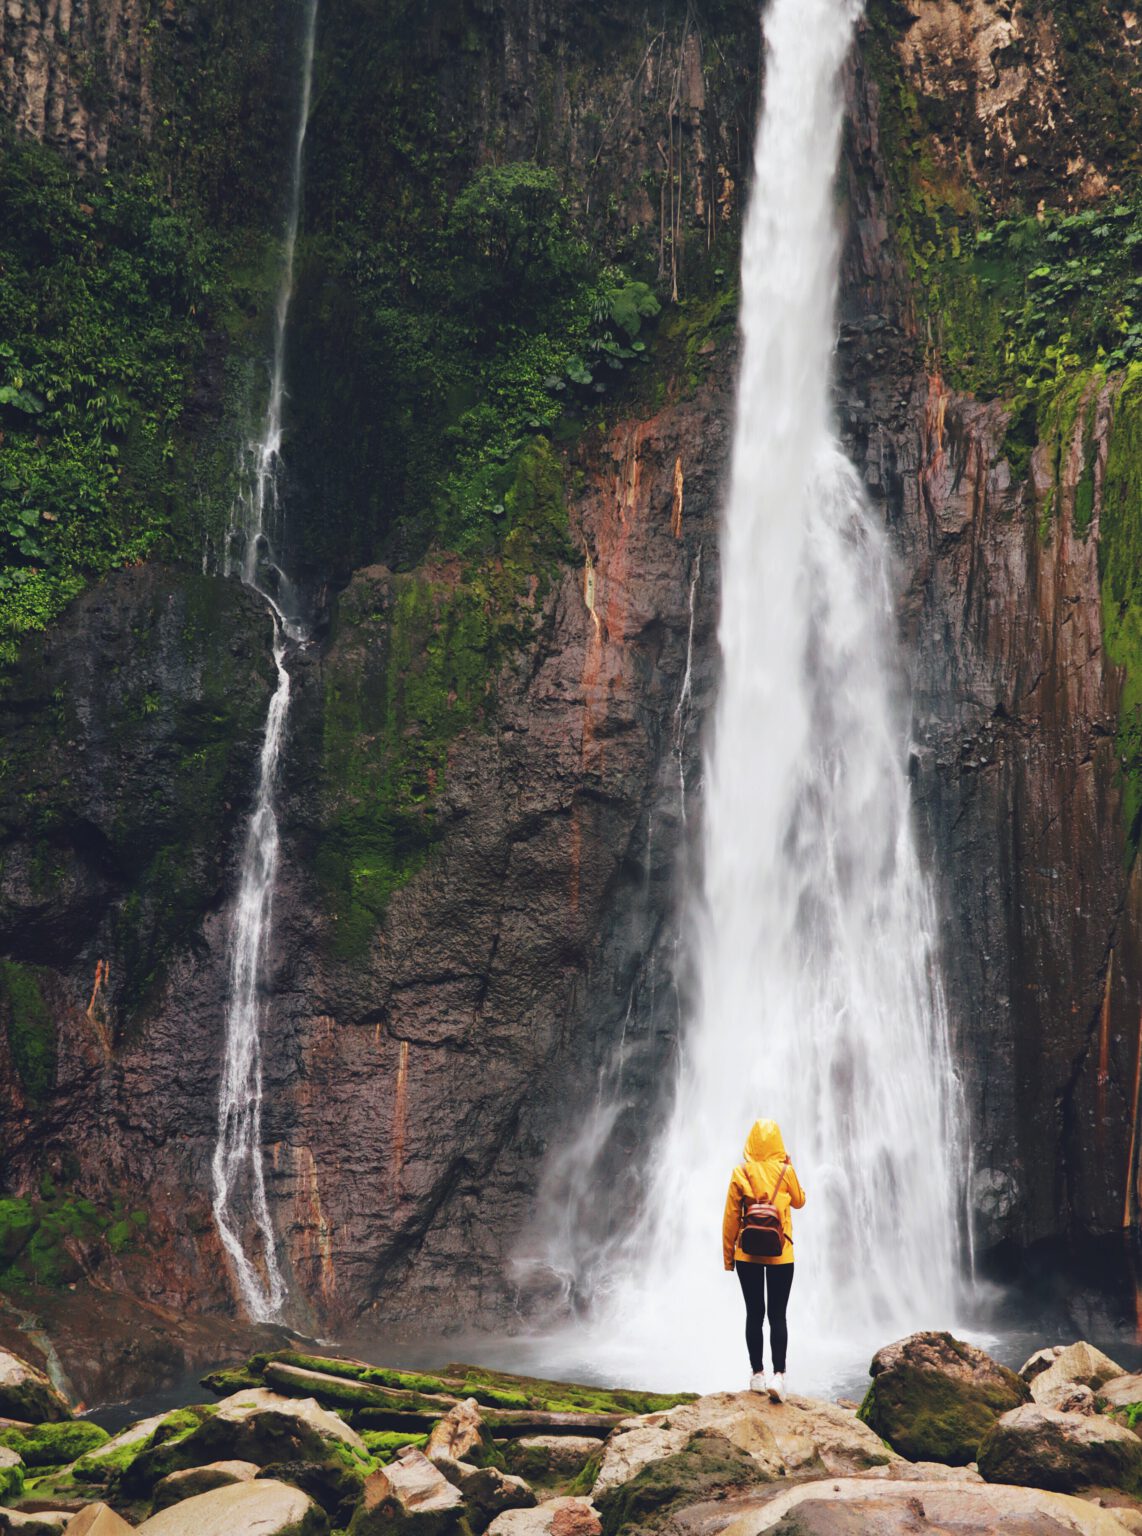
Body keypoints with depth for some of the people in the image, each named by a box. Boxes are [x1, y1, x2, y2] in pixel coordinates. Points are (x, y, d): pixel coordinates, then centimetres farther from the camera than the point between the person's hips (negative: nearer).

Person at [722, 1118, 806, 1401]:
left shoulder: (740, 1172, -5)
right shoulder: (786, 1171, -5)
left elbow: (730, 1216, -2)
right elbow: (799, 1201, 14)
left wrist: (728, 1253, 7)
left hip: (748, 1253, 0)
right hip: (781, 1253, 0)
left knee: (754, 1314, 8)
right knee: (777, 1316, 2)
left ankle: (757, 1374, 12)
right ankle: (778, 1375, -8)